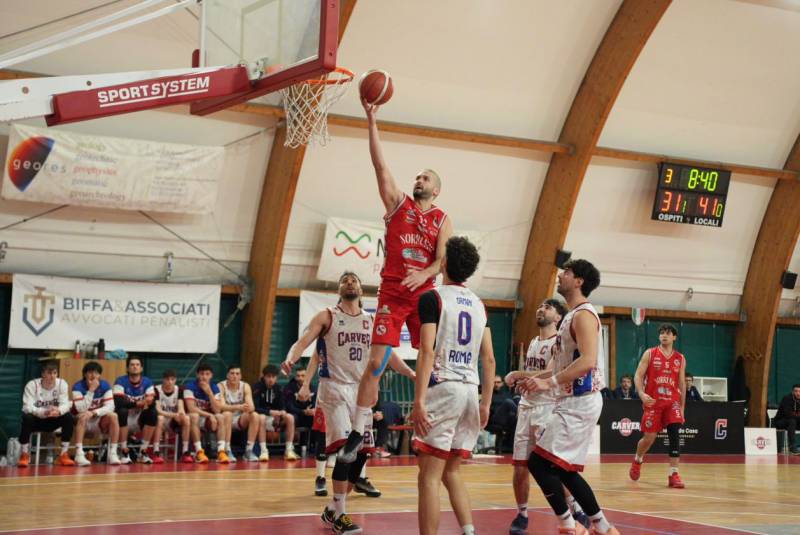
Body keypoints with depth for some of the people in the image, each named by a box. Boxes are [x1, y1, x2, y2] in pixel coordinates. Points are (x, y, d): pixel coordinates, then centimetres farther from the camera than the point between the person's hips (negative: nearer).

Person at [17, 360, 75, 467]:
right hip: (36, 420, -3)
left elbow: (65, 404, -19)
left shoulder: (62, 384, -11)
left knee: (68, 417, -25)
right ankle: (25, 455, -20)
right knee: (27, 417, -36)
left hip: (52, 421, 3)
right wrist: (44, 412, -48)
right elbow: (27, 407, -29)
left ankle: (64, 455, -16)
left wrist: (58, 411, -45)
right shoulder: (32, 385, -19)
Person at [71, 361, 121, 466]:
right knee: (83, 416, -35)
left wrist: (94, 413, -31)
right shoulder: (78, 387, -15)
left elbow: (110, 406, -15)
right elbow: (81, 409, -25)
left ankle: (112, 453, -24)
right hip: (82, 422, -3)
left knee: (113, 416, -24)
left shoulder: (105, 385, -7)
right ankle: (79, 454, -40)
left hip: (98, 423, 3)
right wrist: (91, 390, -30)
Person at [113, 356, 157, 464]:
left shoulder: (147, 382, -1)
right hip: (125, 419, -3)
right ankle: (124, 453, -24)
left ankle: (143, 452, -15)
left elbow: (151, 403, -10)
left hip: (139, 419, 3)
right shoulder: (120, 381, -10)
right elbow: (118, 403, -24)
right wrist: (138, 403, -26)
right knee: (122, 411, -34)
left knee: (153, 413, -24)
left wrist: (147, 402, -33)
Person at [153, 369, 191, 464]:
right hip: (162, 421, -3)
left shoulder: (179, 390, -1)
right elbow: (158, 410, -22)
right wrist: (174, 415, -38)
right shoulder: (157, 390, -12)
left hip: (173, 423, 3)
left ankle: (185, 453, -21)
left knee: (186, 419, -27)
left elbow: (181, 408, -10)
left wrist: (181, 413, -36)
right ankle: (156, 453, -36)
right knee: (160, 418, -38)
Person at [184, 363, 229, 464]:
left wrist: (209, 392, -23)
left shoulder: (214, 387, -3)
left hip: (207, 420, 3)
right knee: (194, 416, -37)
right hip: (193, 419, -3)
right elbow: (191, 408, -23)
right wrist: (209, 415, -29)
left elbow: (217, 411, -13)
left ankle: (221, 451, -35)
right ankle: (199, 452, -38)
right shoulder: (190, 386, -14)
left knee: (221, 417, -25)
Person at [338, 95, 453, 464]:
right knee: (376, 362, -6)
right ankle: (357, 433, -3)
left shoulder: (442, 220, 10)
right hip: (392, 293, -1)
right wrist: (371, 121, -3)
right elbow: (379, 164, 3)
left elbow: (443, 258, -2)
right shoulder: (398, 203, 10)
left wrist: (424, 274, -23)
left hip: (424, 294, 1)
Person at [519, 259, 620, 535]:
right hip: (574, 401, 10)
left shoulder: (583, 314, -14)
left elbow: (588, 361, -27)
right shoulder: (572, 316, 17)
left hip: (579, 402, -10)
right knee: (563, 469, 13)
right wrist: (538, 377, 19)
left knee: (539, 462, -10)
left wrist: (549, 382, -28)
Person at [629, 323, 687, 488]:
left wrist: (682, 407, 10)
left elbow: (682, 383, 13)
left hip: (672, 402, 2)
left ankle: (673, 475, -13)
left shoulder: (680, 359, 9)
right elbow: (638, 376, -2)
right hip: (653, 402, -2)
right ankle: (637, 461, 32)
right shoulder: (650, 354, 2)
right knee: (649, 438, 0)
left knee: (674, 435, -14)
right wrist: (642, 394, -19)